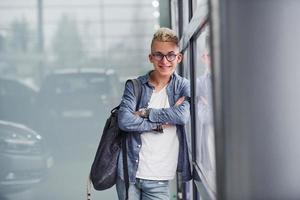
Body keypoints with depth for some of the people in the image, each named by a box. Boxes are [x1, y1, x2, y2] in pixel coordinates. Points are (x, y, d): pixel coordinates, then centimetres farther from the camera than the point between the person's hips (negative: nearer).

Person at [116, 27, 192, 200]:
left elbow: (184, 115, -17)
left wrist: (146, 113, -13)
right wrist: (161, 123, -15)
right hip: (129, 172, 0)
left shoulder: (184, 87, 3)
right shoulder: (135, 86, 2)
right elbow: (125, 121, -13)